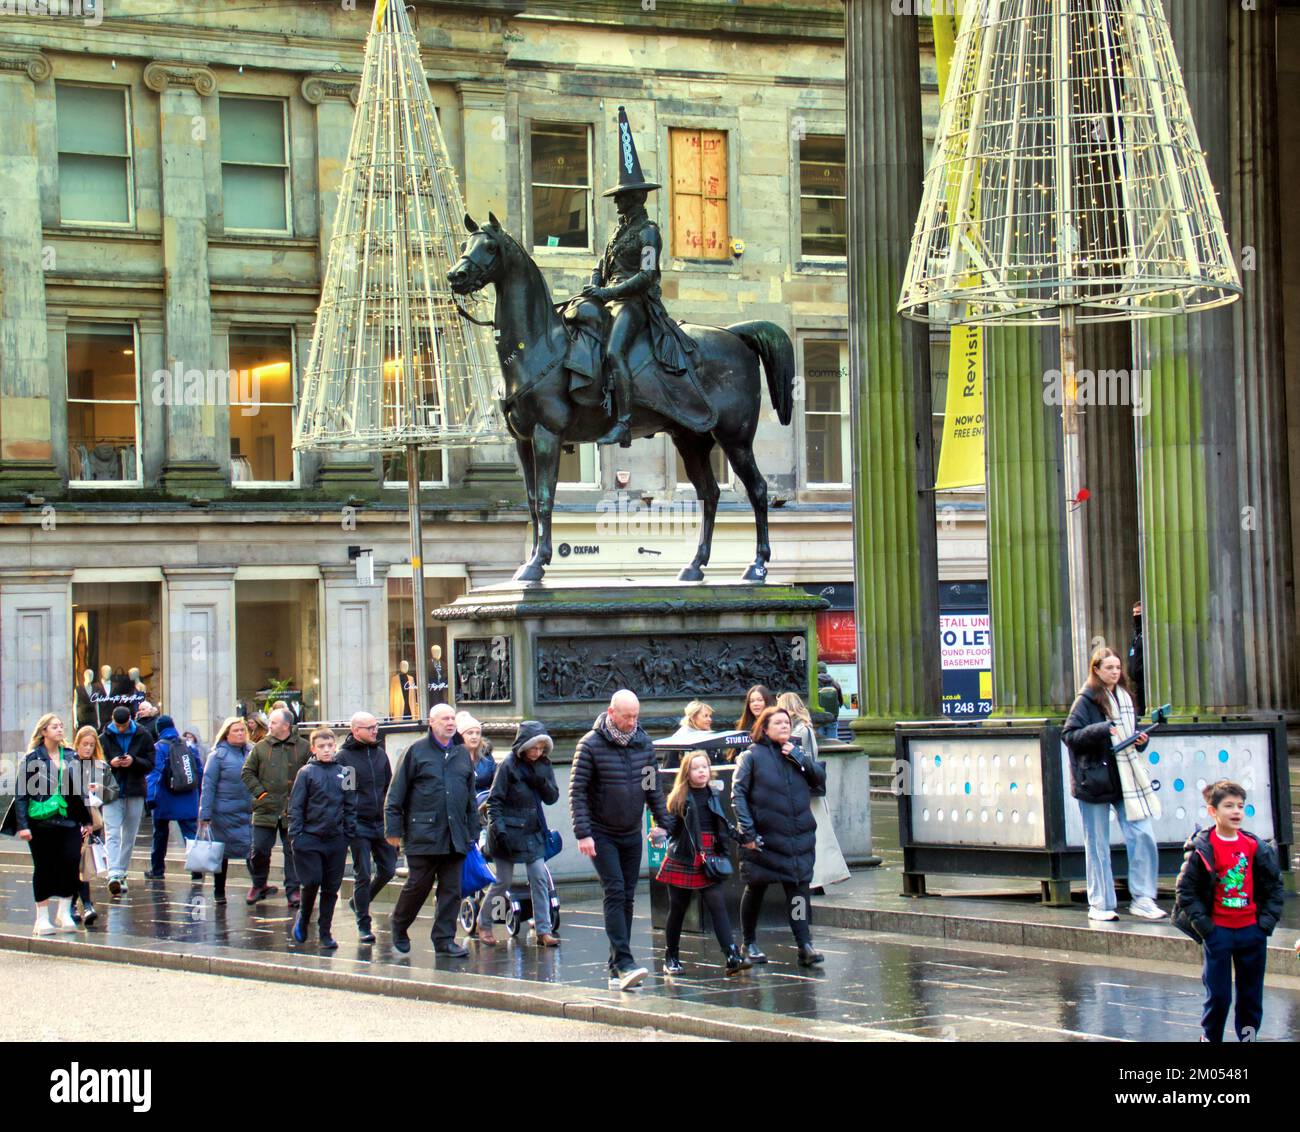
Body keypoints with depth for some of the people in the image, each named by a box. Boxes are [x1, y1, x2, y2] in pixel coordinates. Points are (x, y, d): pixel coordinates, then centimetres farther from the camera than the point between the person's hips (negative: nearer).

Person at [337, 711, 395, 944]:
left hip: (382, 823, 5)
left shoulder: (380, 753, 12)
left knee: (387, 870, 6)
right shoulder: (344, 756, -4)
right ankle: (363, 925, 6)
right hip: (358, 825, -5)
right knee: (363, 874, -3)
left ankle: (360, 901, 31)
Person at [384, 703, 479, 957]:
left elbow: (471, 797, 21)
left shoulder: (462, 753, 15)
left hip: (455, 837, 5)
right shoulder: (416, 751, 0)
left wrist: (473, 831, 17)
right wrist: (394, 829, -5)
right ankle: (398, 925, 23)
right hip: (423, 834, -4)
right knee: (418, 885, 0)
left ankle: (445, 939, 8)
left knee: (451, 890, 3)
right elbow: (396, 794, -1)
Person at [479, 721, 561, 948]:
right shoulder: (508, 766, -10)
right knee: (503, 880, 1)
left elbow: (552, 798, 4)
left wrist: (541, 781, -15)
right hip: (508, 832, -5)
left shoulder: (543, 766, 5)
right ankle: (484, 925, 19)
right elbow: (494, 800, -10)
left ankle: (544, 930, -1)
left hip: (533, 832, 5)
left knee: (540, 879, -2)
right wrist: (498, 829, -19)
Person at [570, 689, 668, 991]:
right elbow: (577, 791, -12)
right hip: (601, 835, -5)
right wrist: (583, 833, -19)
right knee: (615, 893, -16)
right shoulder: (590, 745, -11)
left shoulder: (643, 743, 4)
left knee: (627, 899, 7)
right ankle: (624, 964, -22)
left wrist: (662, 822, 6)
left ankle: (617, 967, 14)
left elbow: (653, 786, 13)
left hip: (631, 835, 5)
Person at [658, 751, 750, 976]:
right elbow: (670, 826, -6)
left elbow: (723, 825, 18)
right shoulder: (679, 798, -4)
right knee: (677, 910, 7)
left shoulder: (712, 795, 10)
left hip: (709, 862, 3)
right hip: (683, 862, -3)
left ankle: (733, 957, -14)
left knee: (718, 907, -7)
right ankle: (671, 958, 21)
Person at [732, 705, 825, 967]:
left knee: (799, 888, -4)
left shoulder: (798, 753, 12)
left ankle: (805, 945, -7)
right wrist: (747, 832, -14)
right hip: (763, 837, -3)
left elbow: (820, 779, 2)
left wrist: (799, 757, -10)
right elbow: (738, 793, -7)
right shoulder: (753, 756, -2)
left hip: (799, 837, 3)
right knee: (756, 889, 9)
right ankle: (750, 943, 22)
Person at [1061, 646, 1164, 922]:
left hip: (1125, 779, 5)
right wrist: (1100, 730, -23)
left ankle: (1142, 900, 3)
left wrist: (1140, 739, 4)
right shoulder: (1086, 700, -5)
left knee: (1143, 836, -4)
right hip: (1094, 780, -5)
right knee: (1097, 845, 3)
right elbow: (1069, 735, -12)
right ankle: (1099, 905, 10)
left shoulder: (1124, 698, 14)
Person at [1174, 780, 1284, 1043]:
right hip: (1218, 932, -3)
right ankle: (1210, 1037, 15)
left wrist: (1267, 920, 0)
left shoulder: (1256, 847, 3)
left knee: (1252, 995, 9)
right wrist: (1203, 924, -11)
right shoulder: (1202, 849, -8)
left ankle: (1248, 1037, 21)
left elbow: (1275, 886, 9)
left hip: (1252, 931, 4)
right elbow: (1185, 890, -6)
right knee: (1218, 995, 0)